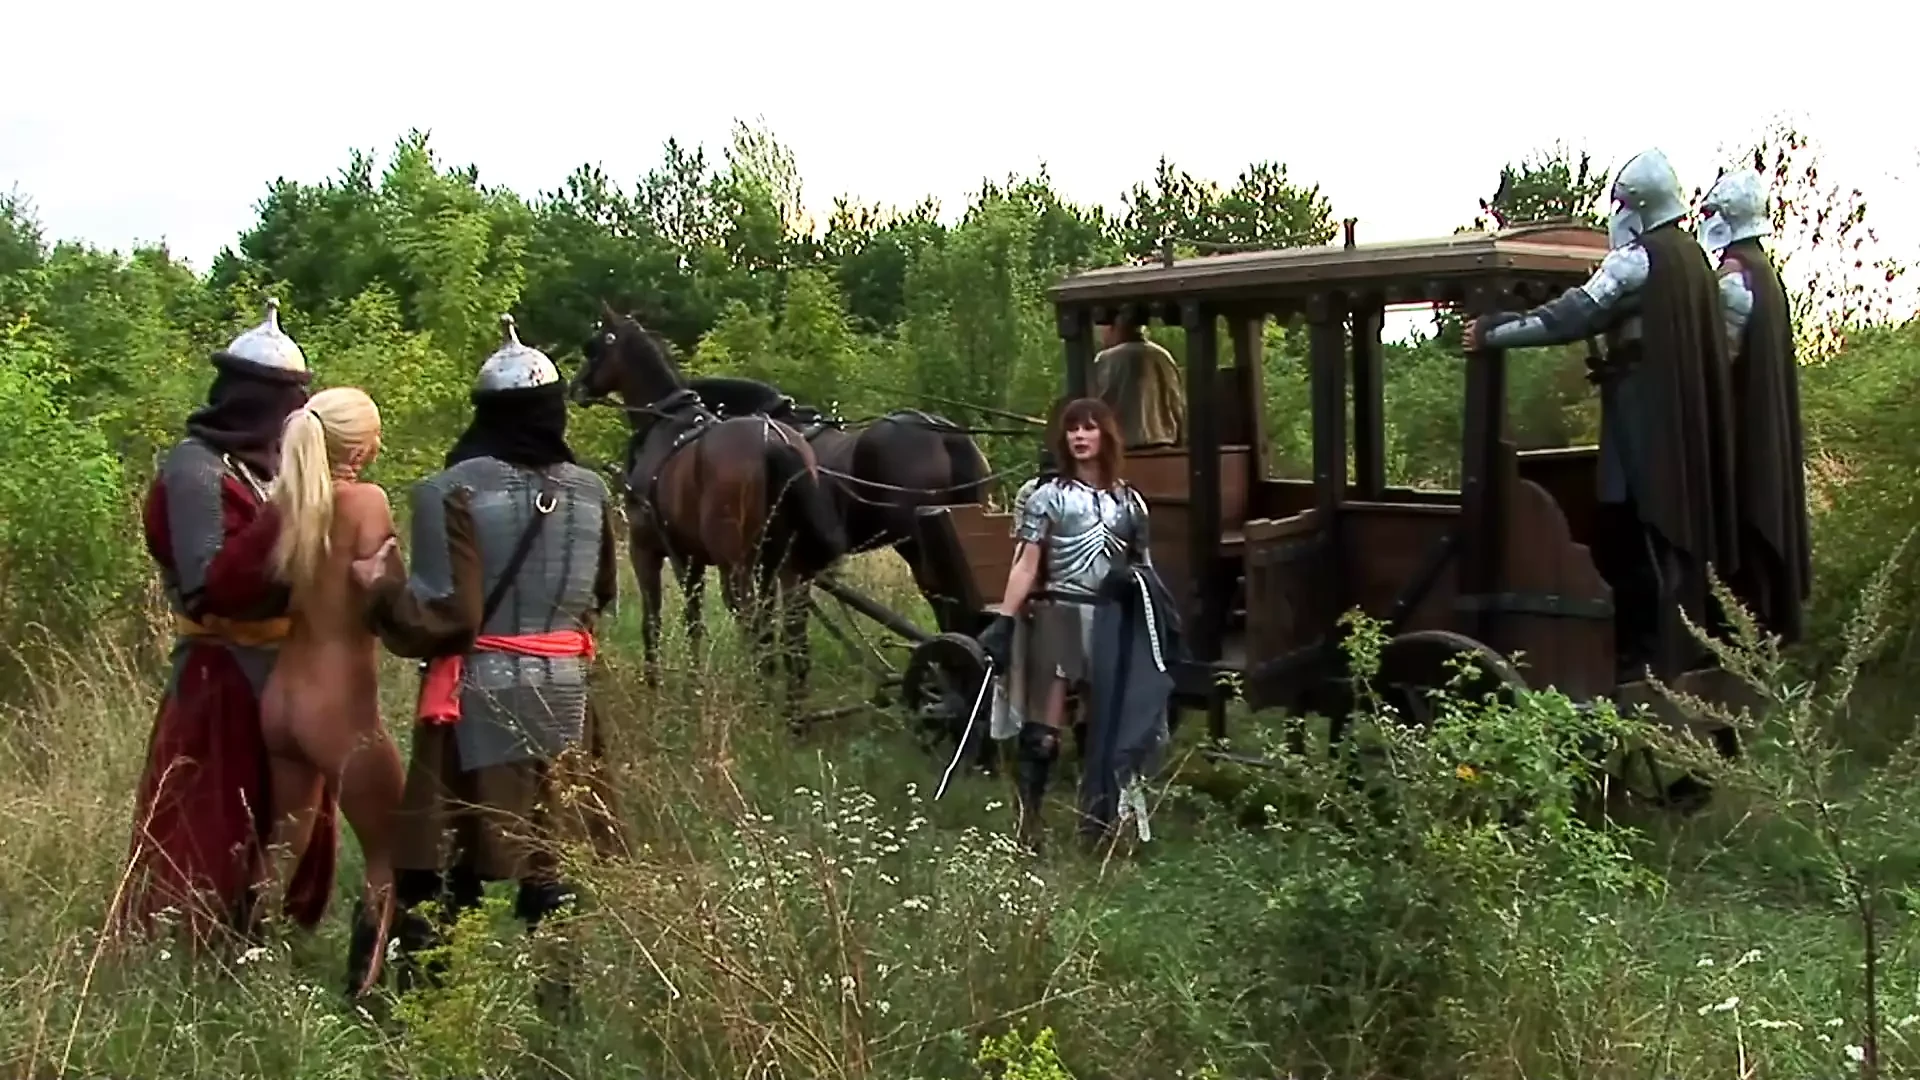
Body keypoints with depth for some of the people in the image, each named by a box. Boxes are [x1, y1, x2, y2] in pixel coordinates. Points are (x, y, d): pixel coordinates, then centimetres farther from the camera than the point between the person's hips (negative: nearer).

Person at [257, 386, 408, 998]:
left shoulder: (285, 503, 3)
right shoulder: (364, 501, -14)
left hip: (281, 700, 7)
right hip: (341, 707, -7)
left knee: (285, 851, 22)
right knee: (391, 854, 9)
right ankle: (362, 993, 4)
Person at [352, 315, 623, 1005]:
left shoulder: (456, 492, -10)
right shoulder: (591, 492, 5)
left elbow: (447, 617, -15)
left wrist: (383, 587, -1)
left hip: (478, 697, -4)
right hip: (564, 697, 4)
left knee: (447, 863, 3)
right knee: (553, 858, 13)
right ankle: (559, 990, 18)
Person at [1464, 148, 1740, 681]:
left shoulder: (1637, 261, -12)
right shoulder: (1691, 256, 13)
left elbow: (1572, 316, -18)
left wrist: (1492, 332, -14)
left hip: (1645, 426, -9)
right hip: (1685, 426, 9)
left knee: (1634, 543, -5)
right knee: (1678, 534, 13)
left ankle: (1643, 668, -4)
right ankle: (1683, 654, 19)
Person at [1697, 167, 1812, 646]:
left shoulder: (1735, 274, -16)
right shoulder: (1763, 269, 13)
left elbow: (1723, 351, -21)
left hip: (1740, 420, -10)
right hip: (1767, 423, 10)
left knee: (1741, 521, -5)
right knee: (1762, 516, 14)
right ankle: (1773, 620, 20)